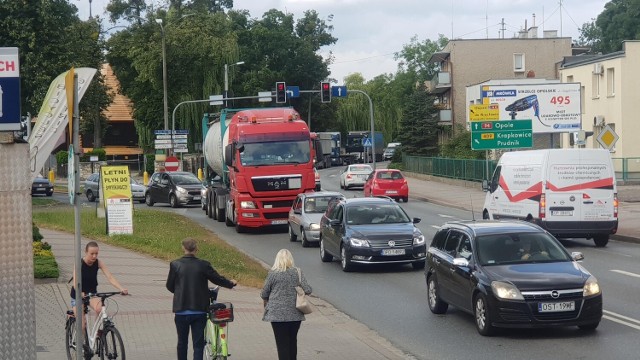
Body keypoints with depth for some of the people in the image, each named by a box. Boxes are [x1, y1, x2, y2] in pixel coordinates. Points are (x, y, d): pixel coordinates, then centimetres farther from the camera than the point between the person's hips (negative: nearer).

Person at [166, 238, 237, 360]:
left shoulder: (175, 265, -7)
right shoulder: (203, 265, -7)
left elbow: (169, 286, 2)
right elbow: (218, 279, 4)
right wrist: (231, 283, 24)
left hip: (181, 310, 1)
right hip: (199, 310, 0)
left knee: (182, 343, 15)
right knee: (198, 344, 3)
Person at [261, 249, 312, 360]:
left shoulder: (273, 274, -7)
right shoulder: (298, 272, -2)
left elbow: (264, 294, -2)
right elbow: (307, 290, -5)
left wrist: (266, 302, 18)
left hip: (277, 314, -3)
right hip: (295, 313, 3)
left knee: (282, 343, 1)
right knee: (292, 341, 16)